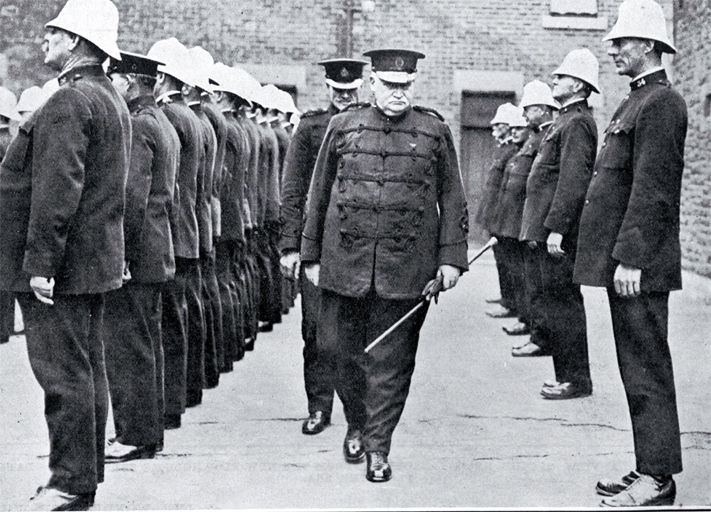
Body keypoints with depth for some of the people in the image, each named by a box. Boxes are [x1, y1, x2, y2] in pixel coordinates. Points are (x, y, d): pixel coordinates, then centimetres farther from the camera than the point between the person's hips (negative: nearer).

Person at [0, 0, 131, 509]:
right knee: (87, 367, 15)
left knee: (63, 372, -4)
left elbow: (57, 190, -24)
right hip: (96, 261, 10)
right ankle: (87, 469, 24)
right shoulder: (112, 100, 15)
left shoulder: (68, 103, -17)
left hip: (59, 267, -10)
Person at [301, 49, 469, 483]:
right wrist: (312, 255, 11)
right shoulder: (343, 127, 7)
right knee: (341, 348, 8)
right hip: (346, 263, 1)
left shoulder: (434, 131, 5)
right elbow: (319, 196, 12)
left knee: (390, 362, 2)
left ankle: (378, 447, 13)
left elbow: (452, 199, 6)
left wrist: (451, 258, -1)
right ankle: (356, 424, 32)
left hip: (406, 268, -1)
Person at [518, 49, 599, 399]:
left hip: (558, 230, -10)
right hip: (547, 229, 10)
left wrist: (556, 228, -24)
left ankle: (575, 380, 0)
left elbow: (573, 180, -21)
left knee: (562, 301, -6)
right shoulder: (566, 120, 19)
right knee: (553, 300, 12)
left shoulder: (577, 123, -13)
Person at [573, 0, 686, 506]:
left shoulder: (661, 104, -13)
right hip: (626, 259, 10)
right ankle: (649, 468, 21)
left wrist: (630, 258, -22)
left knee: (646, 369, -5)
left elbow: (652, 190, -20)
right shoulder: (639, 101, 19)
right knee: (638, 368, 13)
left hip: (640, 266, -10)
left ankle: (658, 479, 1)